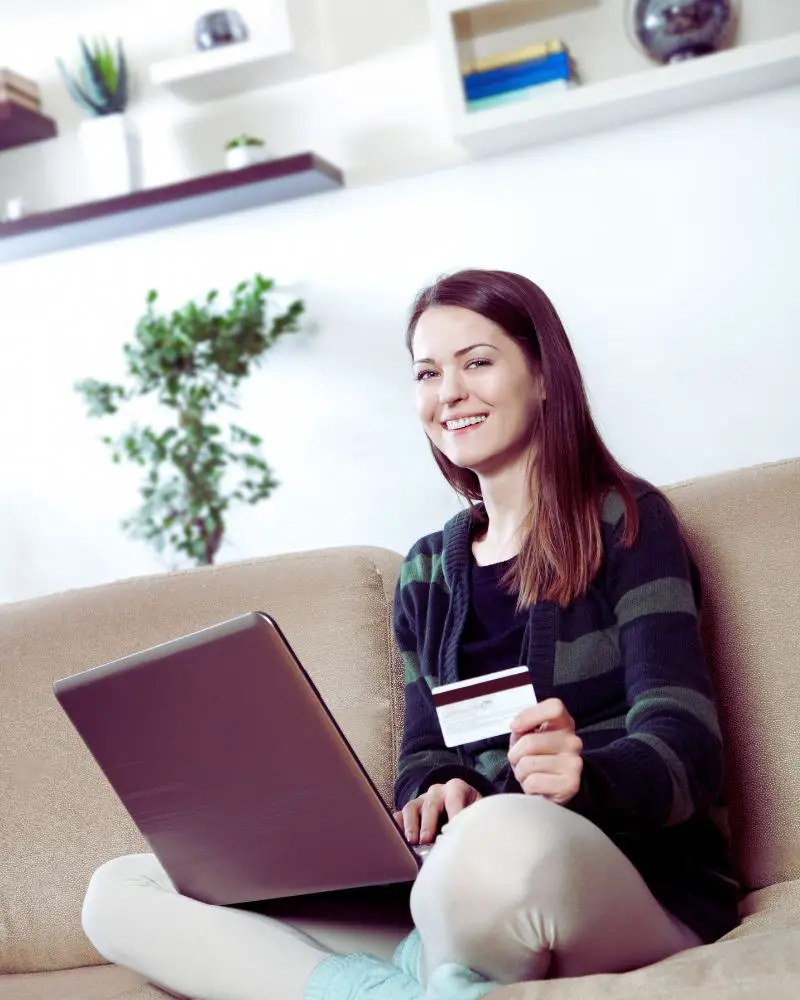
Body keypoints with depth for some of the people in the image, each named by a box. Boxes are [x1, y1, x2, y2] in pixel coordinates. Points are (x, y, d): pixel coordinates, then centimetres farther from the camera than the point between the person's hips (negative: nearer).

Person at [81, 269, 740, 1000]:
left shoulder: (626, 521, 2)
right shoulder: (426, 571, 18)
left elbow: (687, 746, -8)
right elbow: (425, 753, 14)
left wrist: (583, 777, -31)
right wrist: (434, 794, -12)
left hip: (645, 884, -6)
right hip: (458, 888, 6)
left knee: (502, 836, -44)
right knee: (119, 894, -8)